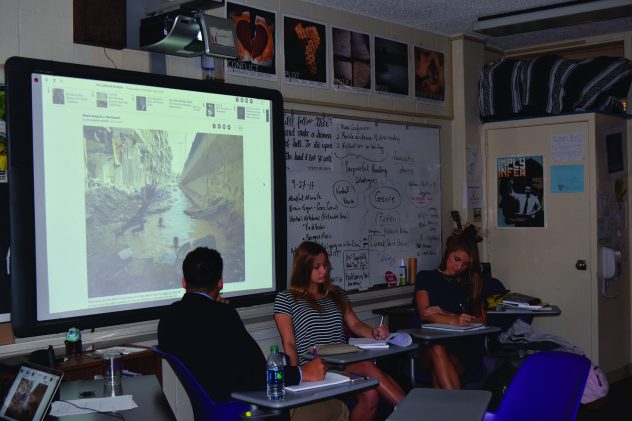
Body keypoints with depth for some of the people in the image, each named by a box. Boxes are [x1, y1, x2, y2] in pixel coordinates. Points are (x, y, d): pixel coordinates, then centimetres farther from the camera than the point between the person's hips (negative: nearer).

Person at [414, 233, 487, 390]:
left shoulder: (471, 285, 23)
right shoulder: (426, 278, 16)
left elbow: (482, 319, 9)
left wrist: (445, 314, -6)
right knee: (438, 350, -38)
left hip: (463, 347, 2)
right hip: (428, 345, -1)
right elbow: (424, 314, -1)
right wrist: (453, 320, -22)